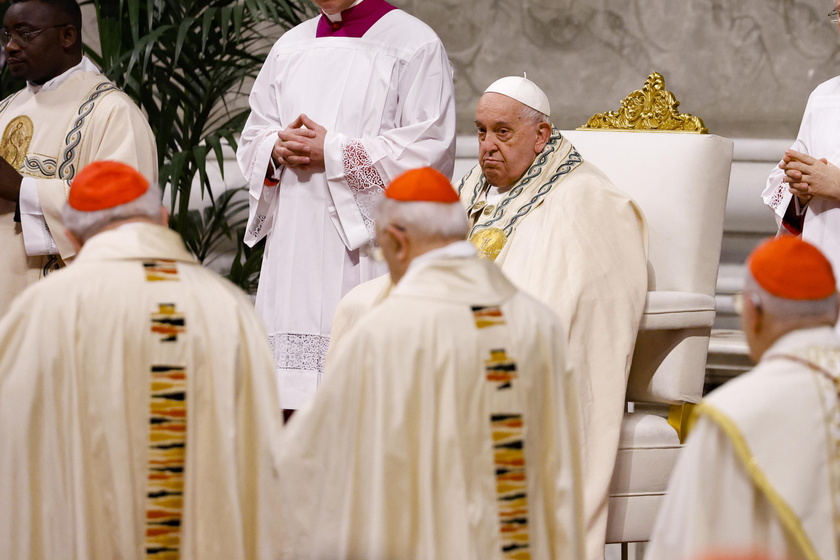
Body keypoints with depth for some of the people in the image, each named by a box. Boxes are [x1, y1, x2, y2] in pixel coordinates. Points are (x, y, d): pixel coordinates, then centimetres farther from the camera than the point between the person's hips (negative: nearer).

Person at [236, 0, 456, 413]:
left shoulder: (415, 46, -1)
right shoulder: (289, 48, 18)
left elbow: (431, 151, -10)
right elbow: (251, 143, 21)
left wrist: (334, 153, -12)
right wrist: (278, 149, -3)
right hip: (295, 250, 5)